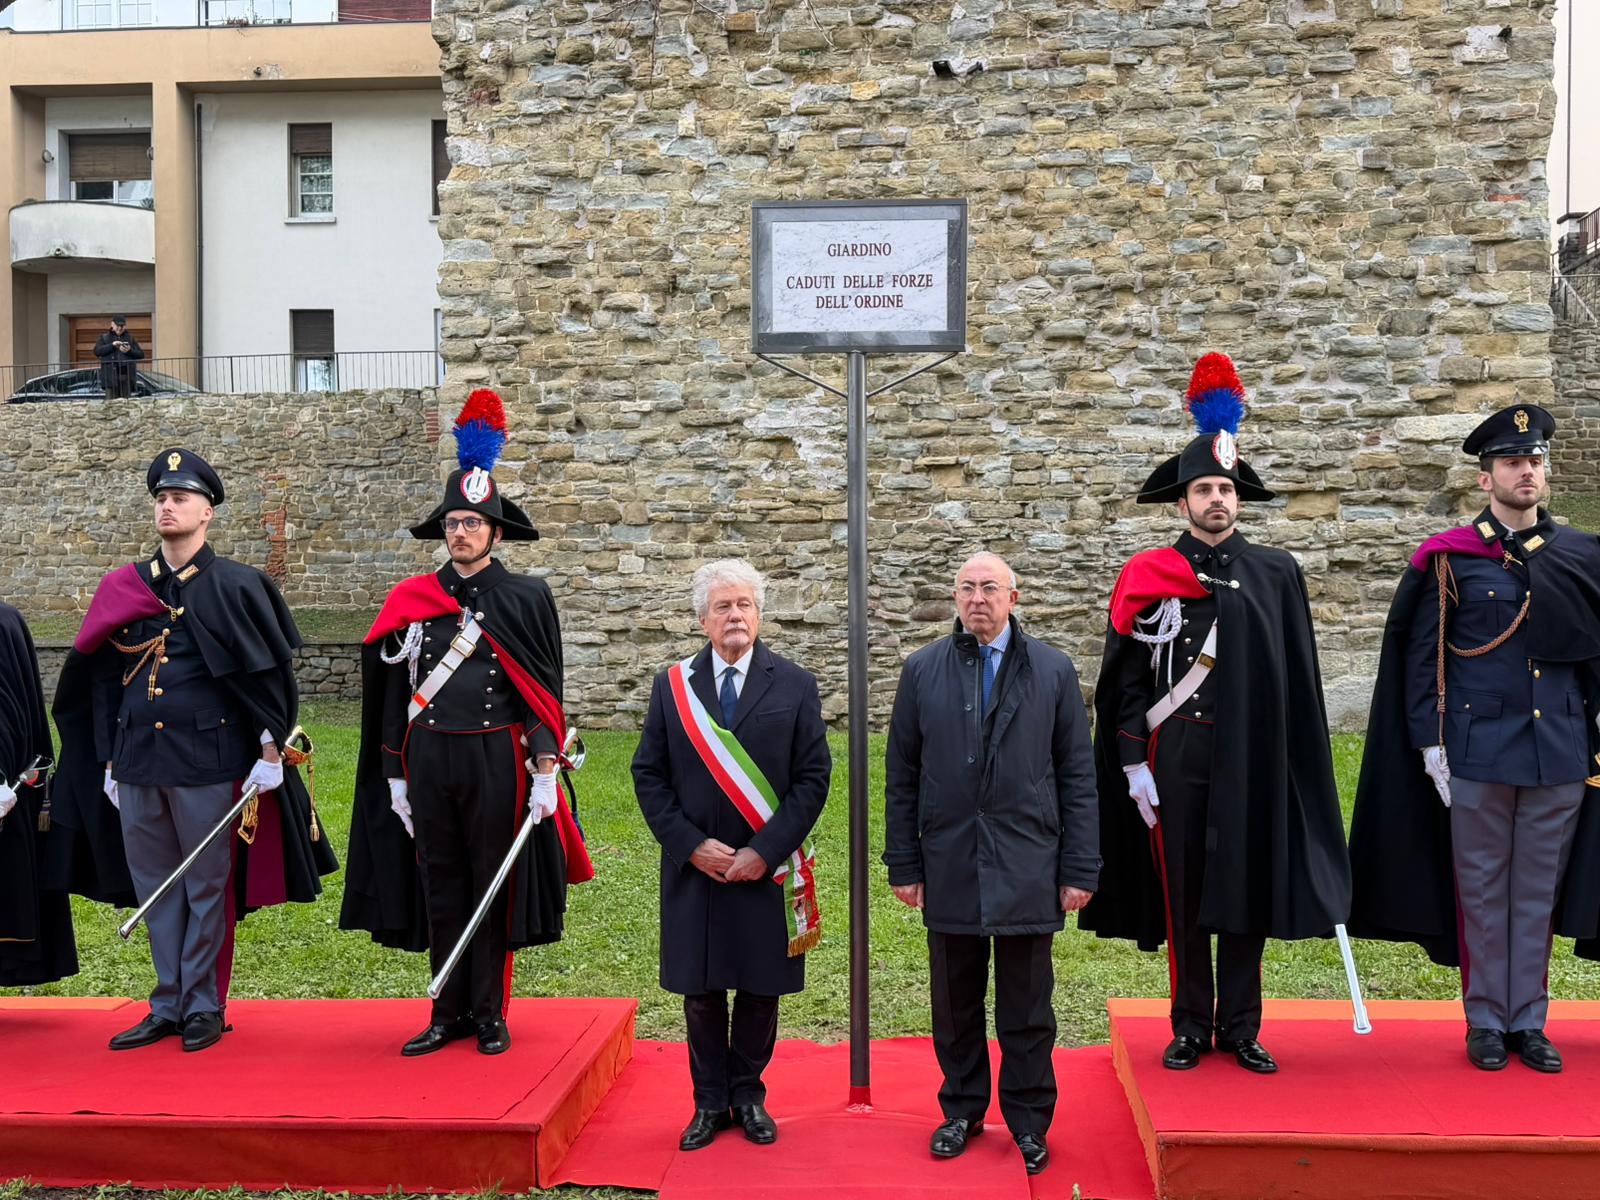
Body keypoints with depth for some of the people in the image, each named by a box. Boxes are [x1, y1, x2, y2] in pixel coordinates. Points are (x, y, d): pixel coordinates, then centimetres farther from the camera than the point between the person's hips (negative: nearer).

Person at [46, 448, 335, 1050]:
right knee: (153, 887, 12)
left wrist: (271, 750, -7)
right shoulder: (124, 588, 9)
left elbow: (270, 671, -4)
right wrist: (109, 759, 12)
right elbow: (103, 677, 14)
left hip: (206, 760, -5)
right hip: (137, 761, 5)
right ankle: (167, 1007, 23)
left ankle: (204, 1007, 17)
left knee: (206, 886, 4)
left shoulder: (233, 586, -4)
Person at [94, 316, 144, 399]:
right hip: (111, 376, -2)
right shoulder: (105, 338, 13)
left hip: (126, 376, 2)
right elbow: (97, 351, -3)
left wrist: (130, 351, -10)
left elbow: (141, 354, 10)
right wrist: (112, 345, -12)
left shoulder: (130, 338, 18)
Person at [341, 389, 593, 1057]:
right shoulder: (412, 600, 8)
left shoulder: (526, 598, 1)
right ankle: (449, 1015, 19)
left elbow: (545, 692, -1)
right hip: (428, 760, 3)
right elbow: (394, 690, 11)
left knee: (493, 889, 5)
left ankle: (490, 1015, 17)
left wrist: (545, 772, -8)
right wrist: (395, 775, 8)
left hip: (496, 759, -3)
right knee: (440, 890, 9)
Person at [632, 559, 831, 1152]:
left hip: (767, 871, -1)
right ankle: (710, 1102, 24)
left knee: (760, 990, 9)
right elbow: (649, 775, 3)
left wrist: (764, 852, -11)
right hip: (694, 868, 1)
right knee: (701, 992, 9)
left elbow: (813, 777, -4)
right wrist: (690, 846, -8)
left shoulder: (795, 686, 0)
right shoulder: (672, 686, 3)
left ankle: (748, 1095, 27)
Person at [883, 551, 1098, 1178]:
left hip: (1027, 867, -1)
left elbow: (1077, 774, 2)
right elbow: (901, 775, 6)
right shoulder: (923, 670, 4)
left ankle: (1029, 1120, 23)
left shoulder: (1053, 670, 2)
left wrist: (1080, 868, -2)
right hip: (948, 865, 1)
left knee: (1027, 1008, 8)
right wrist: (903, 864, 2)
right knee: (956, 1003, 11)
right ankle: (962, 1110, 28)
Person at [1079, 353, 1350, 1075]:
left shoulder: (1275, 574, 6)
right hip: (1176, 758, -1)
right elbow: (1127, 680, 2)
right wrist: (1134, 764, -3)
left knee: (1247, 889, 6)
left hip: (1252, 761, 1)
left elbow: (1298, 681, 7)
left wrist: (1302, 766, 4)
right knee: (1183, 893, 6)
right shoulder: (1147, 578, 3)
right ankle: (1191, 1028, 18)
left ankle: (1240, 1028, 19)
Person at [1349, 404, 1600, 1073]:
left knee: (1539, 891, 9)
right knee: (1482, 891, 5)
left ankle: (1529, 1022, 20)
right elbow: (1422, 656, -1)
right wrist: (1430, 743, -6)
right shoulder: (1450, 559, -1)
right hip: (1479, 752, -2)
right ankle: (1486, 1022, 16)